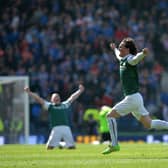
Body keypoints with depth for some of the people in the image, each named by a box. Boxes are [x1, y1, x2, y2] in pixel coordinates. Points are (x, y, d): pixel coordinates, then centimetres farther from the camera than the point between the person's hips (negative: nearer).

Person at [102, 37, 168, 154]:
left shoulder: (130, 60, -12)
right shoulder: (123, 60, 15)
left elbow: (138, 57, -37)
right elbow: (118, 55, 41)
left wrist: (144, 53, -60)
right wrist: (114, 48, 61)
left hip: (132, 98, -9)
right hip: (133, 97, 9)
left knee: (110, 116, -9)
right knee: (149, 124, 8)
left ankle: (114, 145, -10)